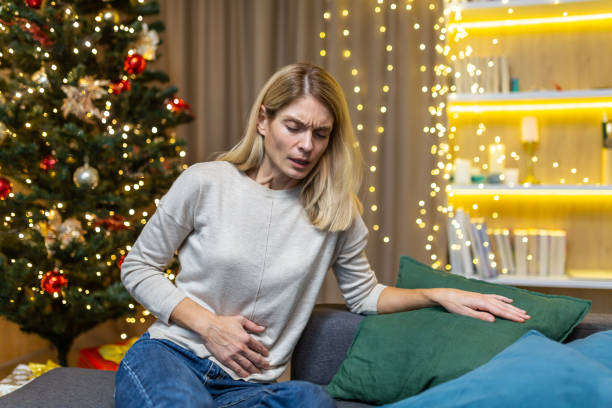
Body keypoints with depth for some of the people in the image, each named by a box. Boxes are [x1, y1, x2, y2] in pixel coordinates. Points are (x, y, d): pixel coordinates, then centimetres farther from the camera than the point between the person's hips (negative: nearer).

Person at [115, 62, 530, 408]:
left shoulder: (336, 210, 3)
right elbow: (138, 267, 5)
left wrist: (438, 295, -1)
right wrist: (208, 324, -9)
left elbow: (364, 295, 16)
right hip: (169, 353, -3)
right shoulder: (204, 183, -4)